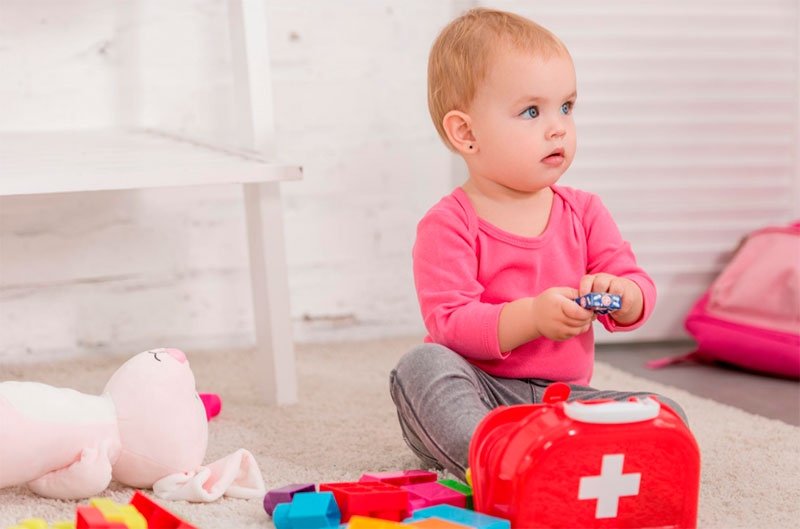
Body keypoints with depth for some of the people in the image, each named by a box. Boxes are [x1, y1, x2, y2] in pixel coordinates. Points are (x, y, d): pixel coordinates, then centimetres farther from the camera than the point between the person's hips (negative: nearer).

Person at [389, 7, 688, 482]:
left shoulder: (584, 212, 8)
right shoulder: (448, 225, -7)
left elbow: (641, 291, 5)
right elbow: (449, 324, -17)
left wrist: (620, 294, -21)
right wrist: (531, 317, -31)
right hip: (480, 390, -3)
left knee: (667, 414, -17)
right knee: (422, 364, -33)